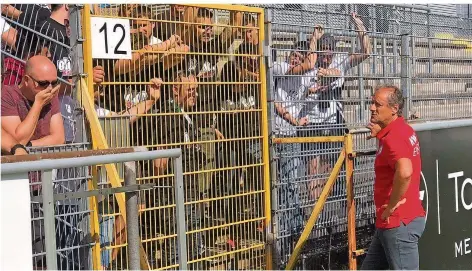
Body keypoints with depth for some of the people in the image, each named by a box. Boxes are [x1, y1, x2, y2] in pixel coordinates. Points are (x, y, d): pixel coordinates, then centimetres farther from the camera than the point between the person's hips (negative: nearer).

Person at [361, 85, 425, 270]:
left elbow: (405, 172, -39)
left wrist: (392, 205, -25)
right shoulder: (403, 130, 11)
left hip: (398, 222, -11)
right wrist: (379, 134, 20)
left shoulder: (393, 136, -21)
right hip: (393, 222, 11)